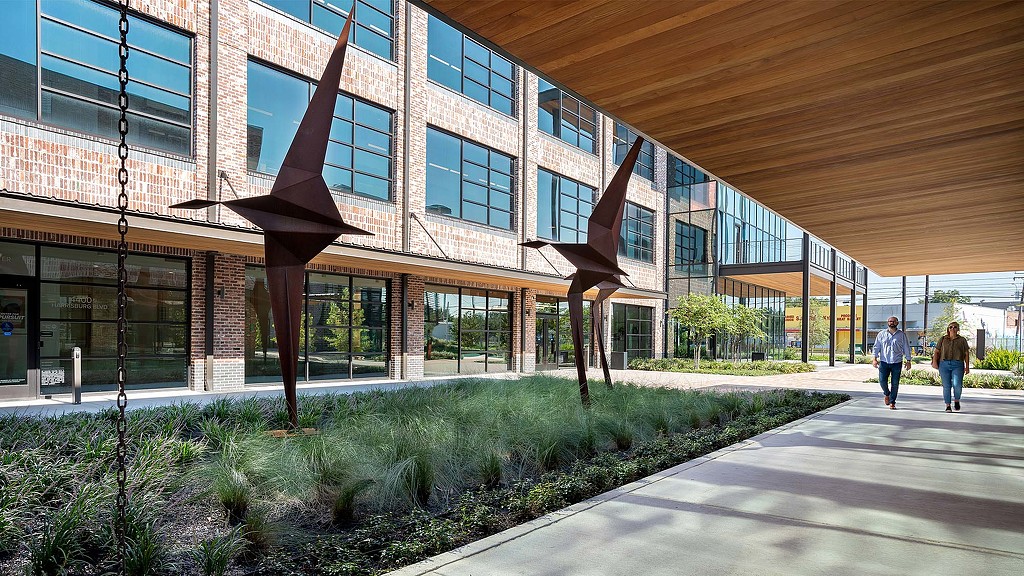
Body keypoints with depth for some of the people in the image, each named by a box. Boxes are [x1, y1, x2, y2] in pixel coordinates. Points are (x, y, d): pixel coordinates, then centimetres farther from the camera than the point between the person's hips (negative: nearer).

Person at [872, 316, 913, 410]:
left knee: (895, 383, 0)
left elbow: (906, 348, 8)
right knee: (882, 380, -4)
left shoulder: (902, 335, 6)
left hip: (897, 362, 0)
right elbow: (876, 347, 7)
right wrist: (875, 359, -1)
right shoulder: (882, 334, 7)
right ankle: (887, 394, 26)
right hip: (884, 362, 1)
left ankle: (892, 403, 10)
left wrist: (908, 361, 4)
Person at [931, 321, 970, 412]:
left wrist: (967, 367, 2)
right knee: (946, 386, -1)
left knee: (957, 384, -16)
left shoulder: (962, 340, 12)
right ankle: (947, 406, 6)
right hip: (944, 364, 1)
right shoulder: (942, 339, 14)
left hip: (958, 365, -1)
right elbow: (936, 352, 11)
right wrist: (934, 361, -4)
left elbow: (966, 354, 10)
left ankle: (956, 400, 11)